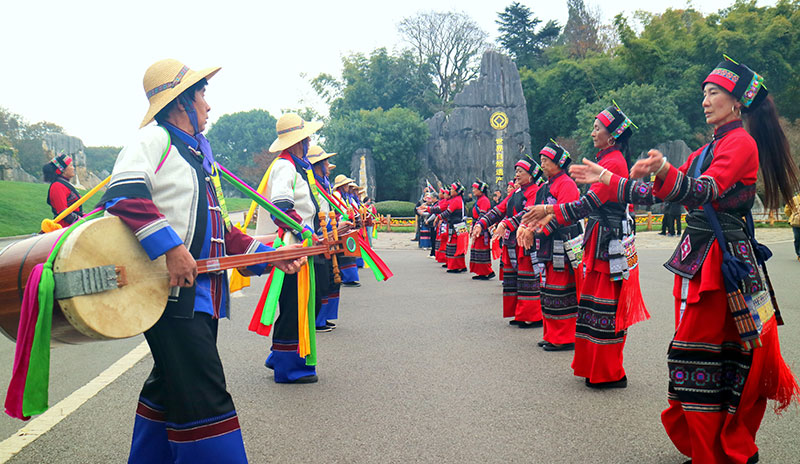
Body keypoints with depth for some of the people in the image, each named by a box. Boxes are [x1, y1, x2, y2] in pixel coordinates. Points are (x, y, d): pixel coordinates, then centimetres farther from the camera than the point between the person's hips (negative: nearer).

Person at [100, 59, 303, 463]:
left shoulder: (200, 158, 23)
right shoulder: (154, 138, -4)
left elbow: (222, 232, 23)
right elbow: (123, 193, -23)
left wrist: (268, 257, 15)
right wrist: (170, 247, -30)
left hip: (203, 292, 10)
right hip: (171, 290, -9)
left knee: (169, 388, 19)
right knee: (204, 399, -10)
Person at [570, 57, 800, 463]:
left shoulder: (741, 141, -8)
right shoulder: (707, 150, 21)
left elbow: (708, 189, -27)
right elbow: (661, 194, 19)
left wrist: (665, 171, -45)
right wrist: (607, 179, 15)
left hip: (721, 258, -9)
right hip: (698, 257, 9)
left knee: (697, 353, -9)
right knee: (723, 355, 13)